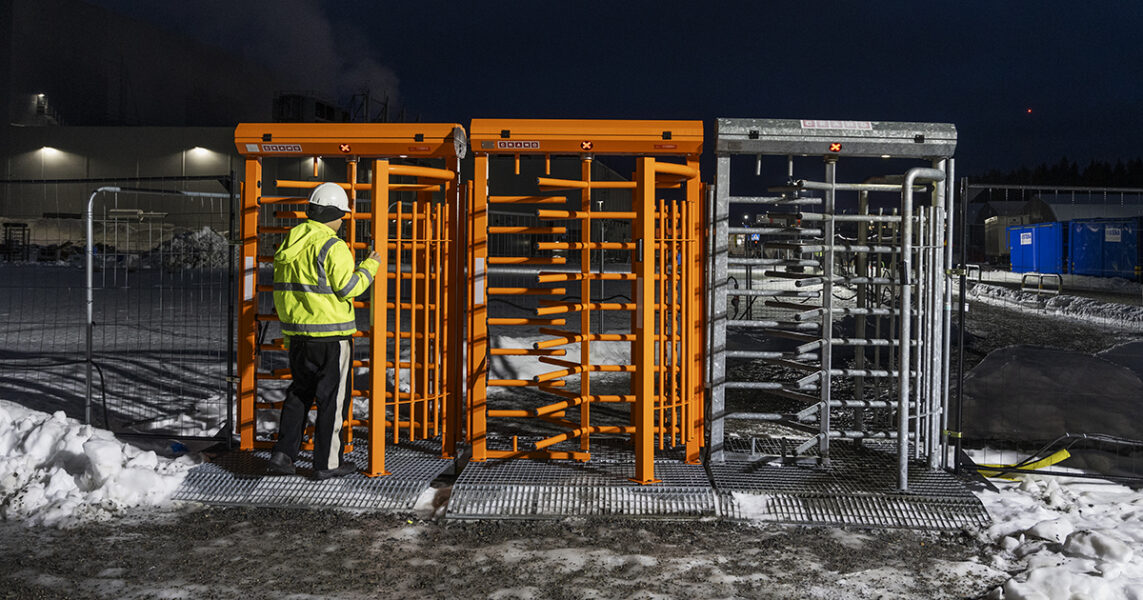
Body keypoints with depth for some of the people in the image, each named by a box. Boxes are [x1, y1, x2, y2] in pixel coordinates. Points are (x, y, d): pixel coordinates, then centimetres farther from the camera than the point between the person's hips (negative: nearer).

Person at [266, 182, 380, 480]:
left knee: (299, 392, 18)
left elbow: (281, 288, 14)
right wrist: (370, 267, -1)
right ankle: (327, 463, 9)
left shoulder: (289, 243, 10)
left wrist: (287, 324, 22)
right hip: (330, 332, -7)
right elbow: (348, 288, -16)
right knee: (332, 397, 3)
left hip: (297, 332, 7)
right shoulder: (332, 246, -14)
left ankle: (283, 455, 14)